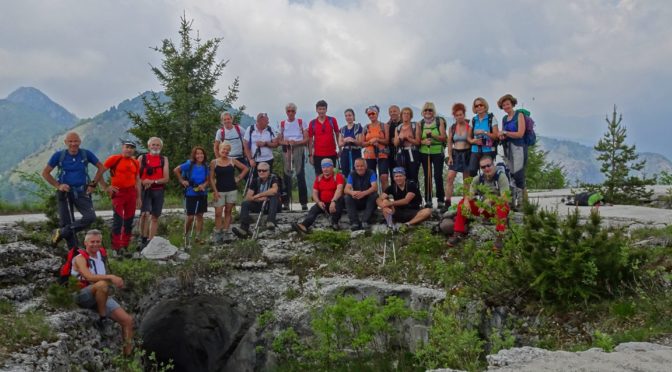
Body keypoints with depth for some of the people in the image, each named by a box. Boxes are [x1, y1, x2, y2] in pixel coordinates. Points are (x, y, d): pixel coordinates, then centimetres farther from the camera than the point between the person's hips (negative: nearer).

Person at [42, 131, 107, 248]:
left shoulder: (86, 154, -2)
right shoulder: (59, 155, -3)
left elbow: (101, 167, 9)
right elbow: (45, 173, 5)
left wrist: (93, 184, 2)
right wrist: (58, 185, -6)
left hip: (82, 192, 1)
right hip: (65, 192, 0)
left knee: (90, 217, -19)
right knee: (66, 223, -1)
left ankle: (61, 233, -6)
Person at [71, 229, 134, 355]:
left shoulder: (101, 253, 10)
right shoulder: (80, 258, -10)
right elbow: (89, 277, -28)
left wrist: (116, 281, 13)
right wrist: (111, 277, -38)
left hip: (102, 297, 7)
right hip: (83, 296, -7)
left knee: (128, 320, -6)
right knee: (102, 284, -39)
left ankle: (128, 353, 0)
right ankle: (102, 319, -22)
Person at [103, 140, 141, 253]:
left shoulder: (135, 162, 11)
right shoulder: (114, 159, -4)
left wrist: (138, 197, 15)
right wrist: (107, 187, -6)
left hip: (131, 193, 5)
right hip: (118, 193, -5)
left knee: (129, 221, 10)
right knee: (118, 220, -9)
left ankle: (125, 246, 22)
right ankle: (116, 248, -2)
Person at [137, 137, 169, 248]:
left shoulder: (164, 159, 8)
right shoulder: (142, 158, 6)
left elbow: (166, 178, 0)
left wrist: (153, 181, -14)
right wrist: (143, 182, -16)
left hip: (158, 191, 2)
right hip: (145, 190, -2)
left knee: (155, 217, 6)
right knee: (145, 213, -21)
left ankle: (150, 241, 15)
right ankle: (143, 238, -9)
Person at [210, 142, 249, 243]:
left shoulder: (233, 161, 2)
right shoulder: (214, 162, -1)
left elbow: (246, 168, 11)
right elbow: (211, 178, -1)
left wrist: (239, 178, 2)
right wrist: (215, 191, -8)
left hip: (232, 190, 1)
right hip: (219, 191, -1)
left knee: (228, 211, 7)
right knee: (218, 213, -5)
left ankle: (225, 232, 14)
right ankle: (217, 234, 3)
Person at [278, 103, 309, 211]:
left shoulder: (301, 122, 4)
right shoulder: (282, 124, 10)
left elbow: (306, 139, 1)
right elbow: (279, 140, 12)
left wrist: (296, 142, -16)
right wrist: (285, 142, -11)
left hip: (299, 148, -2)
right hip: (286, 150, 2)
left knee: (300, 175, -5)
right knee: (286, 175, -1)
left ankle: (304, 203, -2)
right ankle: (285, 202, 3)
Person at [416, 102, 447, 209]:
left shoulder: (439, 121, 2)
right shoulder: (420, 124, 8)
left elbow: (443, 138, -3)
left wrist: (432, 135, -18)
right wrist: (424, 141, -17)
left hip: (437, 152, -2)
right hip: (424, 152, 2)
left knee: (438, 176, -9)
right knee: (427, 176, 3)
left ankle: (440, 200, -2)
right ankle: (428, 201, 9)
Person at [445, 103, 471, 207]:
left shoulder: (469, 126, -3)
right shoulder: (452, 128, 6)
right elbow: (449, 143, 8)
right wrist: (450, 156, 1)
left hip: (466, 154, -2)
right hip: (455, 154, 2)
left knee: (466, 180, 5)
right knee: (449, 178, -10)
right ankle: (447, 202, -9)